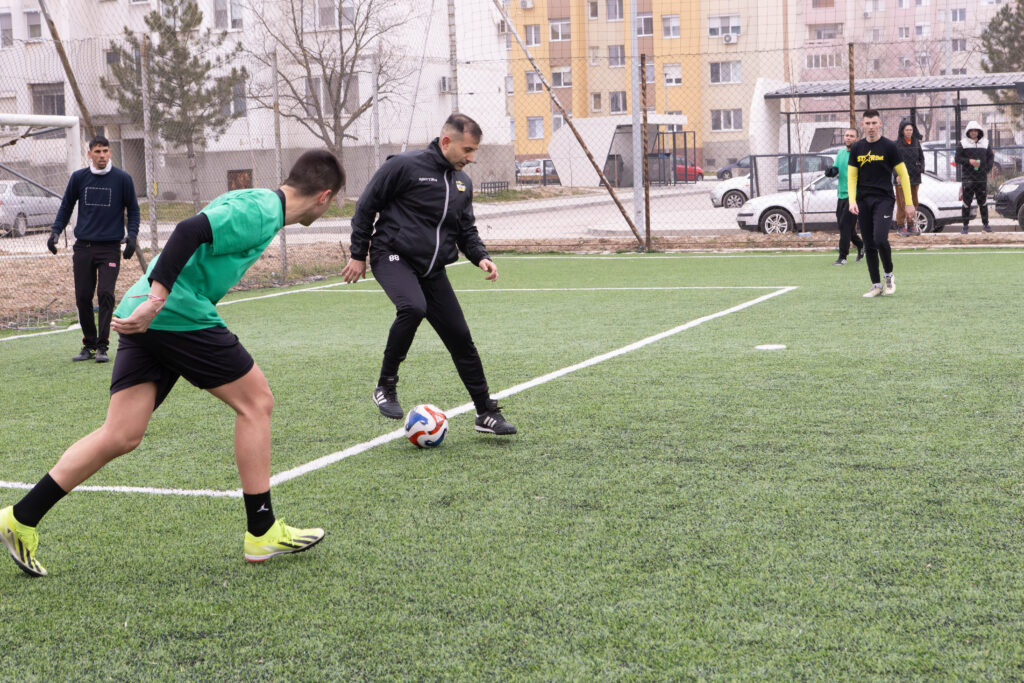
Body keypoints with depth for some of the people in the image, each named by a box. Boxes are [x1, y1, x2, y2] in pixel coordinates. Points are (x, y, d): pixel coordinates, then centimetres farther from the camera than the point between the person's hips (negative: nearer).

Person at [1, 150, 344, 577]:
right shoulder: (262, 210, -9)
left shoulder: (253, 203, 22)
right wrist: (158, 297, -28)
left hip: (145, 317, 9)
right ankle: (262, 533, 7)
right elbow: (191, 230, -22)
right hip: (180, 314, -9)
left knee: (121, 437, 7)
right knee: (255, 400, 2)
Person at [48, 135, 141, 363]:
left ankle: (102, 346, -7)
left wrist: (132, 236, -6)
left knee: (105, 294, -14)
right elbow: (66, 207, 16)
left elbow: (132, 209, 7)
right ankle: (89, 345, 17)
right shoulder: (78, 178, 6)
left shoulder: (122, 179, 0)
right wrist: (55, 231, 4)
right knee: (83, 298, 3)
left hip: (110, 248, -3)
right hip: (83, 248, 3)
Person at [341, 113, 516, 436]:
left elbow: (466, 229, 21)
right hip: (393, 256, -6)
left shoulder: (463, 182, 12)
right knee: (413, 308, -35)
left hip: (432, 269, 6)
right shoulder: (404, 165, -9)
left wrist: (480, 256, 1)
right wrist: (358, 255, -2)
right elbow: (366, 206, -3)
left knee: (460, 338, 2)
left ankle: (487, 413, 13)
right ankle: (386, 386, -17)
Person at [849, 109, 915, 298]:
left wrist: (909, 203, -3)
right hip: (863, 201, 4)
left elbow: (903, 174, 0)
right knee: (869, 246, 2)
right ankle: (876, 286, 10)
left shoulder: (888, 146, -2)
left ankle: (889, 275, 4)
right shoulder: (856, 148, 9)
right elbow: (852, 176, 11)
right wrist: (852, 201, -4)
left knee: (880, 239, -19)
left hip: (884, 199, -4)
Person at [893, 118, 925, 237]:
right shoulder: (897, 144, -5)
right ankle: (900, 227, 2)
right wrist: (897, 174, -17)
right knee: (902, 202, -5)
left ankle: (910, 226, 18)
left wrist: (921, 168, 1)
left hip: (914, 177, 5)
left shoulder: (916, 142, 10)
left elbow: (921, 157, 17)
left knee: (913, 202, 9)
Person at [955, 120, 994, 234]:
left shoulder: (986, 143, 10)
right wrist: (969, 161, -15)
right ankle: (965, 226, 4)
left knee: (983, 202, 6)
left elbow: (991, 157, 13)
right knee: (966, 203, -3)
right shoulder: (962, 143, 3)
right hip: (967, 178, -2)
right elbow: (958, 158, 0)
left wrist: (987, 168, -2)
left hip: (982, 178, 2)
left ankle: (985, 224, 15)